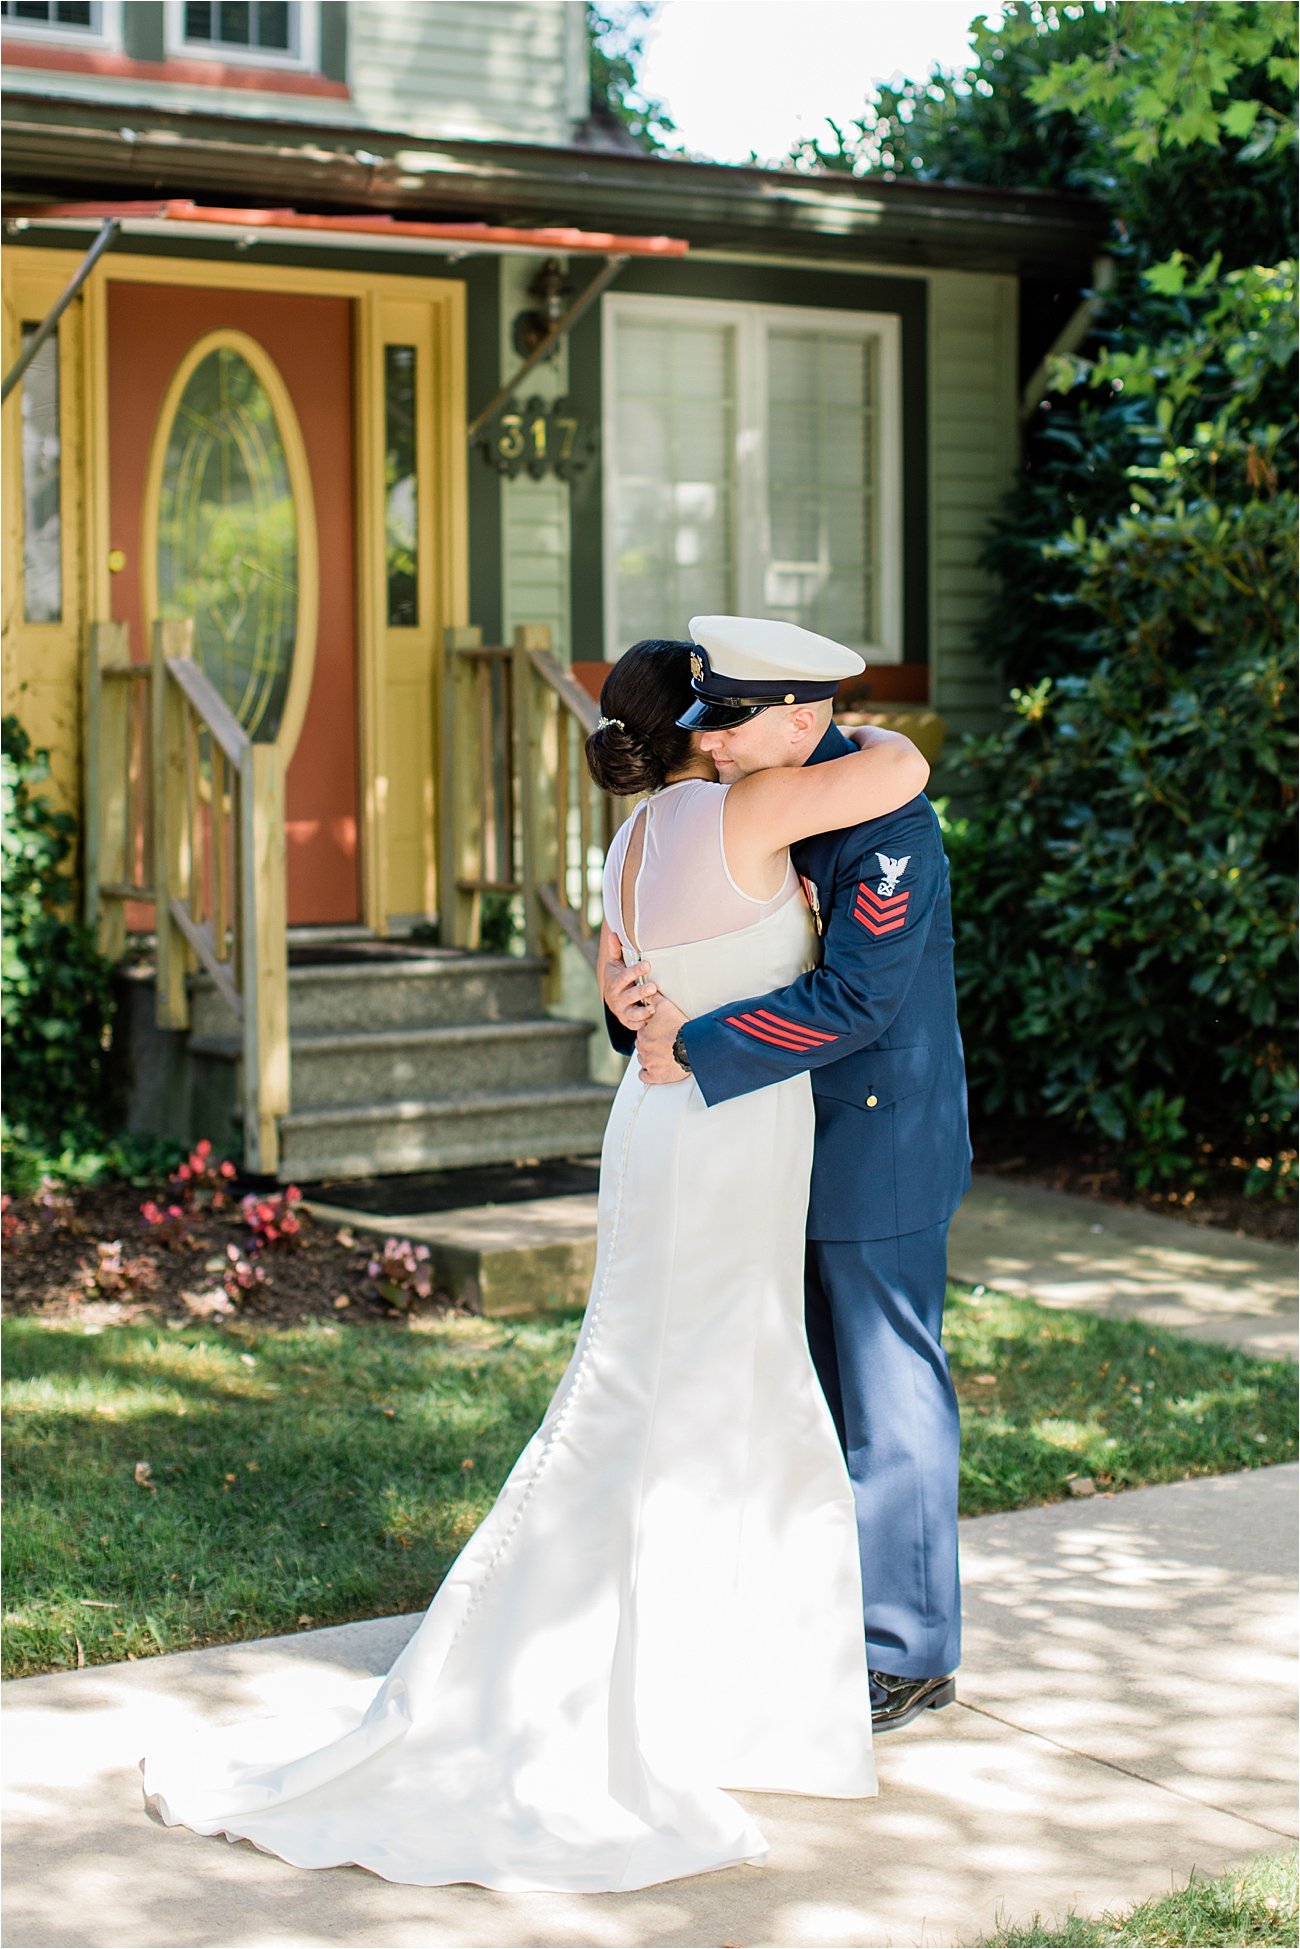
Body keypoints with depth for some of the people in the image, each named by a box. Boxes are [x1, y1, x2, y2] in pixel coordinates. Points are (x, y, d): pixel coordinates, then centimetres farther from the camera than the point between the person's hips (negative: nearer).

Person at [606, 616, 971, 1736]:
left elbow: (850, 1001, -28)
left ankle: (911, 1654, 14)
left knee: (891, 1399, 1)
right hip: (788, 1151, 9)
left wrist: (693, 1044, -23)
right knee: (812, 1398, 16)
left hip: (880, 1151, -9)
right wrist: (636, 997, -11)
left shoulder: (888, 824, -20)